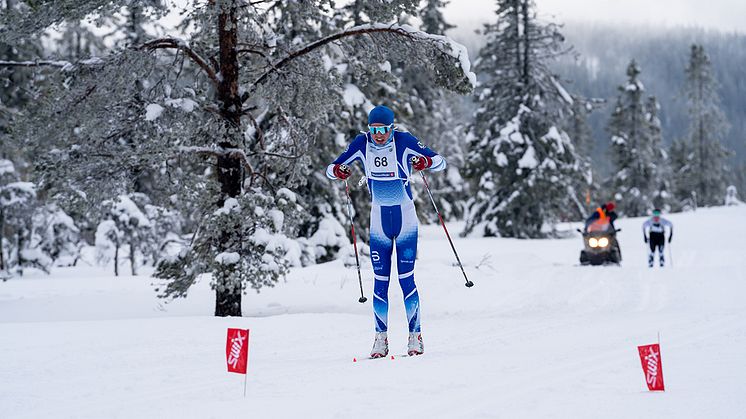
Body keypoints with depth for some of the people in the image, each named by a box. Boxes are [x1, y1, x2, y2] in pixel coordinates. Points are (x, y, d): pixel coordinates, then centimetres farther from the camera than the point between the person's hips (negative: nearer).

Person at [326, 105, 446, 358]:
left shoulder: (404, 141, -10)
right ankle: (381, 339, 10)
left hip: (405, 217, -2)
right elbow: (331, 169, 4)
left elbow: (440, 162, -6)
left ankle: (415, 336, 4)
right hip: (378, 218, 3)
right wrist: (337, 171, -20)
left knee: (406, 278, -5)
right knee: (380, 281, 2)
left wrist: (426, 162, -28)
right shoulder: (362, 143, -3)